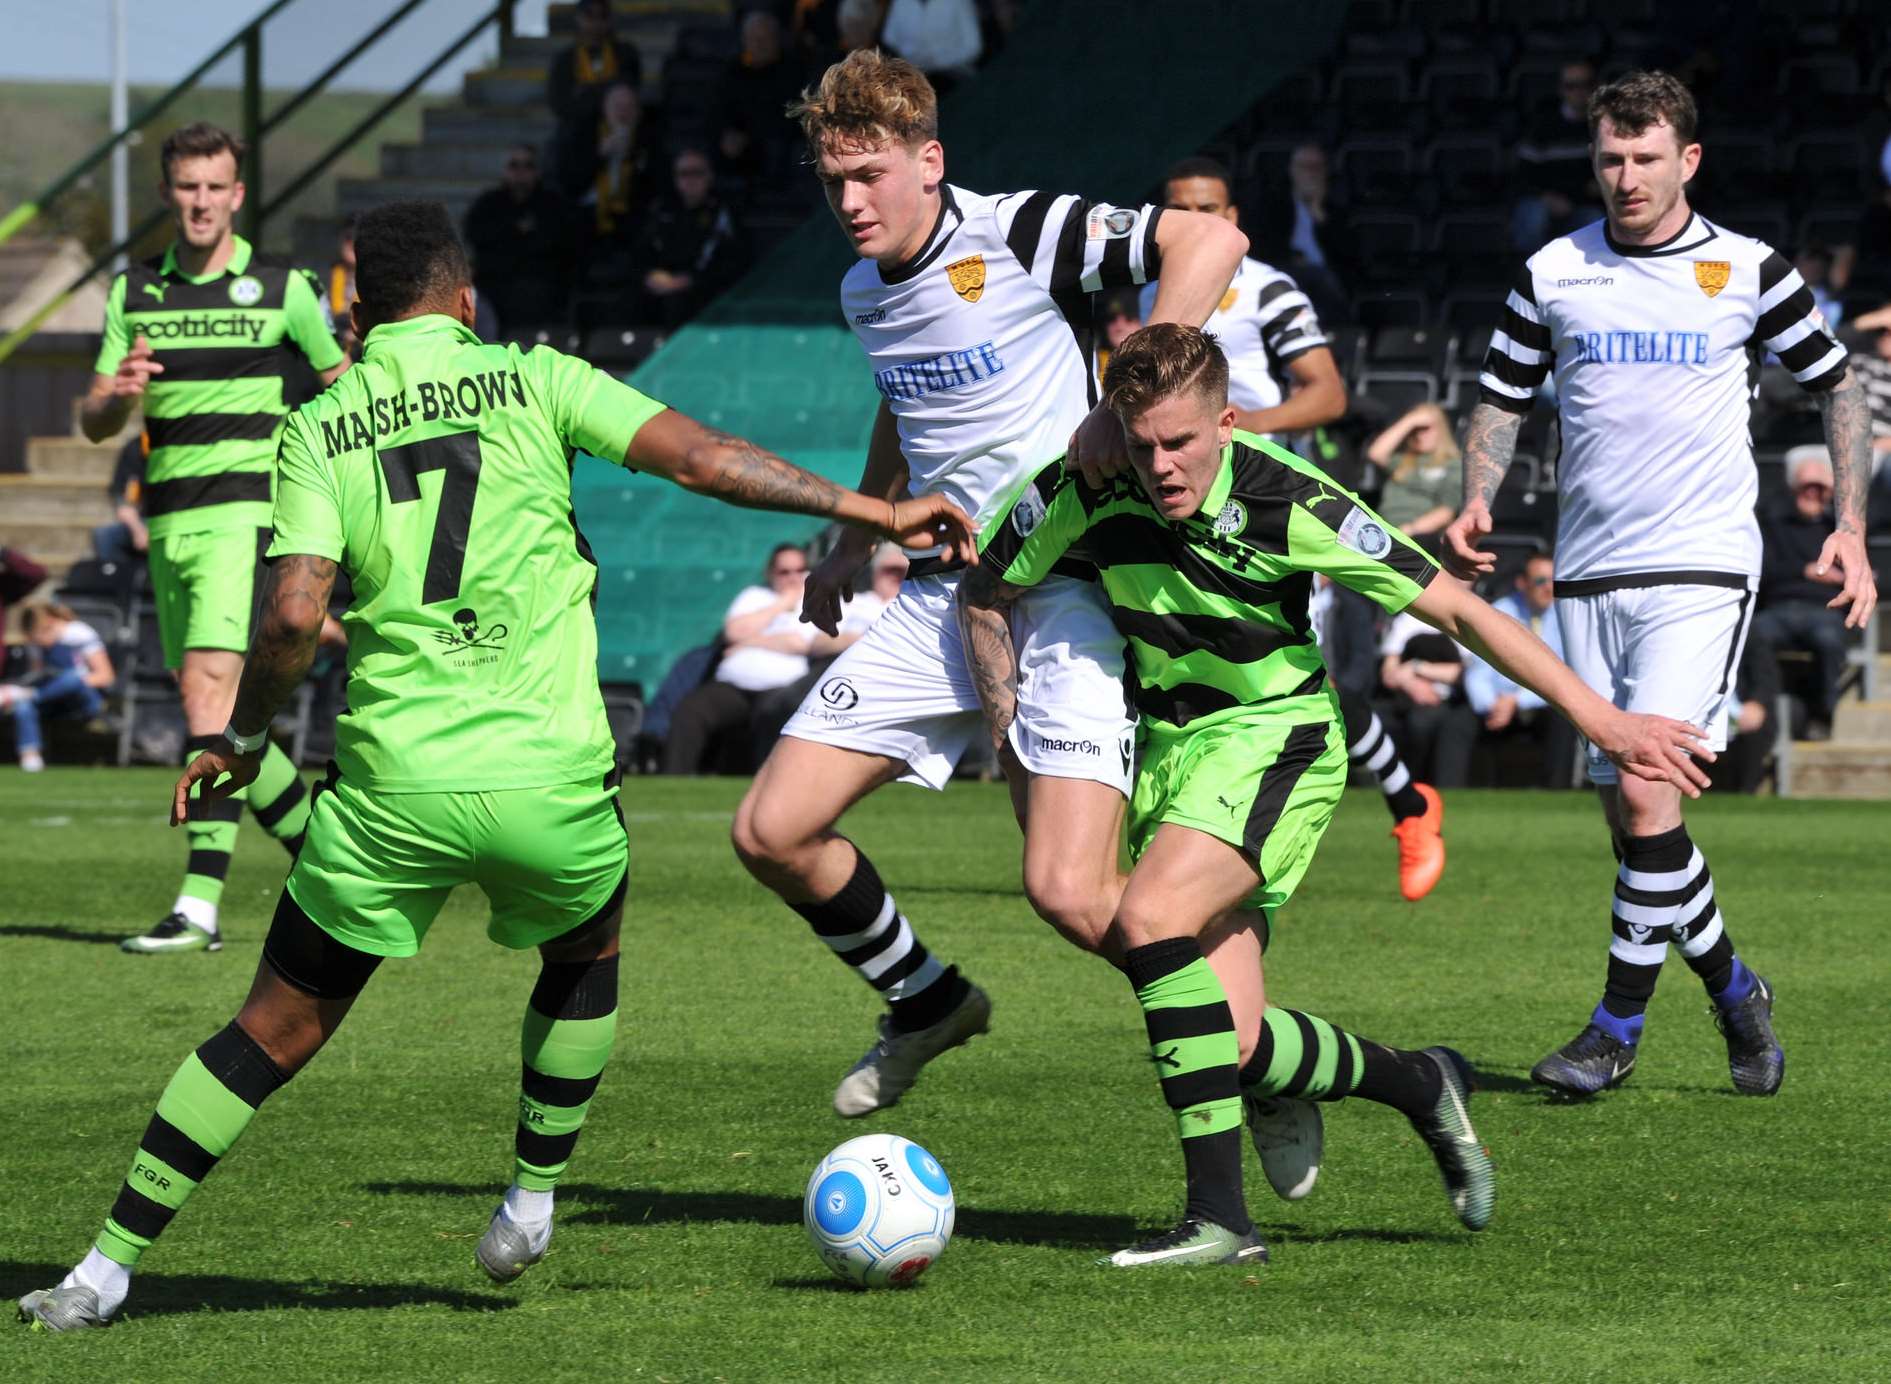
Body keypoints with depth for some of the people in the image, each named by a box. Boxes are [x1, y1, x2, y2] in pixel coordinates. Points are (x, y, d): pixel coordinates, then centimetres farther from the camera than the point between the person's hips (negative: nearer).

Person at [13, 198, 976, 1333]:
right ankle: (531, 1205, 30)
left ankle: (110, 1266, 10)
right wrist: (871, 512, -1)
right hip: (550, 775, -1)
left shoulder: (320, 429, 5)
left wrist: (242, 740, 9)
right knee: (584, 960, 32)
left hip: (391, 789, 1)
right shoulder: (532, 381, 3)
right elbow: (701, 455, -4)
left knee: (279, 1027, 12)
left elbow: (294, 613, -6)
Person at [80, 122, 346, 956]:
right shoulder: (133, 293, 10)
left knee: (208, 688, -19)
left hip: (247, 509, -5)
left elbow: (344, 387, 10)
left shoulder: (281, 288, 0)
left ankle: (200, 902, -24)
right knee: (220, 723, 8)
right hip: (170, 522, 5)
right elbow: (94, 423, 7)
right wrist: (118, 394, -15)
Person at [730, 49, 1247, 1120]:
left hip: (1064, 589, -8)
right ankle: (930, 1006, 25)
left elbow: (1211, 239, -22)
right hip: (942, 596, 8)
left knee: (1070, 894, -21)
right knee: (772, 832, 0)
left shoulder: (1017, 236, -14)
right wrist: (856, 542, 33)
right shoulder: (865, 293, 11)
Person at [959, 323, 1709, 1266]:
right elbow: (982, 595, 6)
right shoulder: (1083, 489, -13)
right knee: (1231, 1045, -8)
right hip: (1163, 742, 4)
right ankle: (1419, 1086, 22)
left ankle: (1219, 1215, -27)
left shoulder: (1285, 502, -21)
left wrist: (1602, 719, -16)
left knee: (1150, 915, -31)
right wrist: (1012, 727, -4)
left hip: (1274, 736, -4)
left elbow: (1453, 609, -15)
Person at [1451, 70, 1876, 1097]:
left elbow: (1838, 386, 11)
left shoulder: (1746, 271, 0)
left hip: (1701, 569, -3)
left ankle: (1618, 1025, -8)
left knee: (1648, 792, -18)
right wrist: (1475, 506, -2)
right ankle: (1733, 992, 25)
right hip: (1589, 577, 3)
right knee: (1628, 815, 4)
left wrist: (1851, 527, 2)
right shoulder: (1552, 274, 5)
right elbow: (1502, 401, 15)